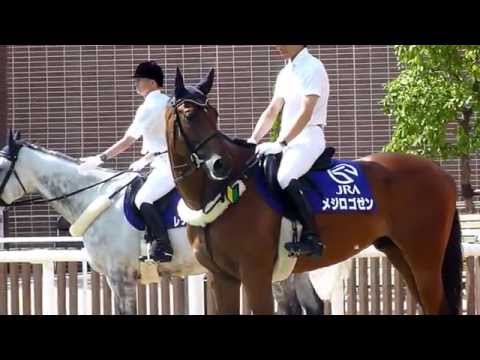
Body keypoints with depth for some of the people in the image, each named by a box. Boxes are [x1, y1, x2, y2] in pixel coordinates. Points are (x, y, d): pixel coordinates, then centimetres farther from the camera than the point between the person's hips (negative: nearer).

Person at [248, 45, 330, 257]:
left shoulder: (313, 68, -10)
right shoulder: (285, 73, 17)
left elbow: (305, 114, -19)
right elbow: (271, 112, 20)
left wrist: (280, 143, -25)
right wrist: (253, 140, 7)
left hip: (308, 138, -10)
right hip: (289, 141, 10)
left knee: (284, 177, -33)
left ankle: (311, 237, -35)